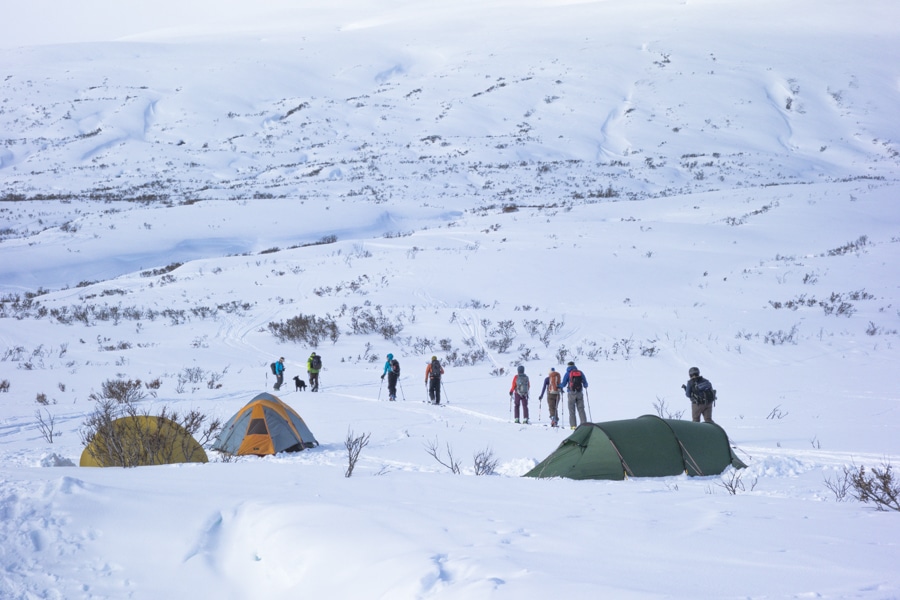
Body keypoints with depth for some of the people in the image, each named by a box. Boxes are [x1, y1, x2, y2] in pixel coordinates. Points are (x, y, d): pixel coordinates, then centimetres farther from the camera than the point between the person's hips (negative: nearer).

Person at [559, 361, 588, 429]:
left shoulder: (568, 373, -2)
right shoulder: (580, 373, 6)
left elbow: (563, 384, -2)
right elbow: (585, 383, 9)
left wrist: (559, 385, 21)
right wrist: (585, 386, 33)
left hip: (571, 393, -2)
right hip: (579, 393, 2)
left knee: (572, 410, 3)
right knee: (581, 409, 5)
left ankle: (573, 425, -3)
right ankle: (584, 424, -4)